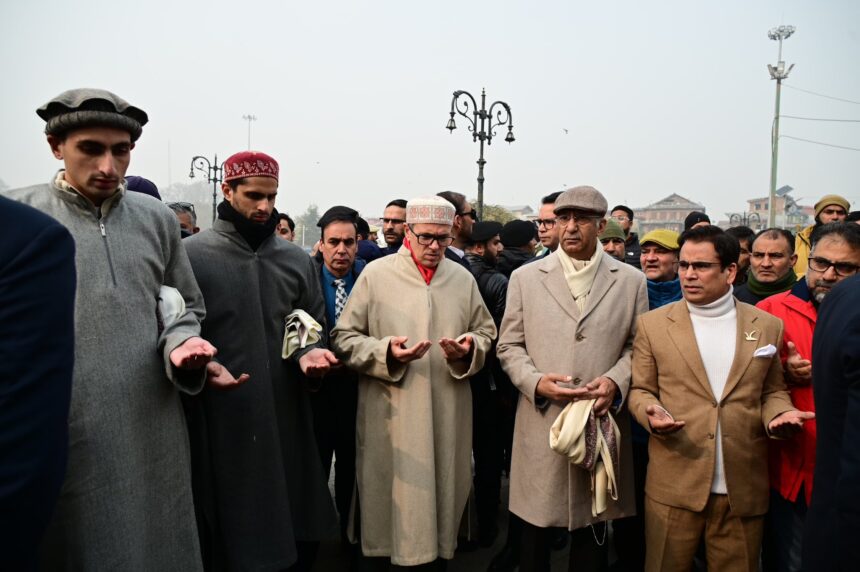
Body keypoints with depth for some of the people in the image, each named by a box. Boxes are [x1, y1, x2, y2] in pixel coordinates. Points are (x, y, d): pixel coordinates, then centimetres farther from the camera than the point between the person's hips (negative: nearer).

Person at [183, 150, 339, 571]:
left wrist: (310, 353, -7)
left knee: (299, 535, 14)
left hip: (286, 420, 4)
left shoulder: (298, 260, 8)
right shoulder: (191, 255, -5)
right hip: (218, 423, -3)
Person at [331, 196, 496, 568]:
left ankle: (439, 551, 35)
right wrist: (385, 352, -19)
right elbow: (344, 337, -2)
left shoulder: (463, 278, 8)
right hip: (391, 416, -3)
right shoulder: (375, 273, -2)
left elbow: (486, 332, 15)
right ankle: (381, 555, 28)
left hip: (448, 415, 3)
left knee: (443, 493, 14)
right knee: (390, 497, 6)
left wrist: (470, 348, -7)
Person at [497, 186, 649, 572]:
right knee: (536, 527, 11)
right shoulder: (525, 278, 4)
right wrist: (536, 382, -12)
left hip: (602, 423, 1)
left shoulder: (631, 281, 6)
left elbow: (638, 346, 6)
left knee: (593, 532, 13)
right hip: (542, 423, 0)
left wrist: (615, 381, -12)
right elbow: (509, 345, 5)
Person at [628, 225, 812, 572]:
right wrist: (651, 412, -15)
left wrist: (779, 414, -8)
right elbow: (640, 390, 5)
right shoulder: (653, 324, 1)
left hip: (744, 488, 2)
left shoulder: (767, 326, 6)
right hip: (674, 483, -1)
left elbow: (773, 391, 13)